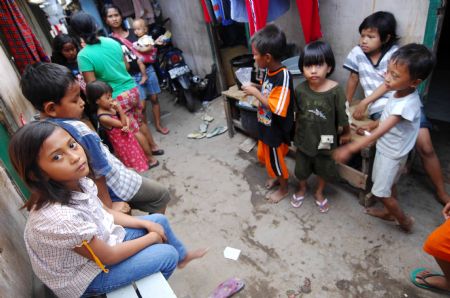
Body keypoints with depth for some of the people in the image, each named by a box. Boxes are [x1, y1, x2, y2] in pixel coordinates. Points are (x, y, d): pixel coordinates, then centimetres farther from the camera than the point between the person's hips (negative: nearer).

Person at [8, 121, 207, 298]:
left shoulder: (77, 182, -15)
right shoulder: (60, 218, -39)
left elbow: (106, 213, 2)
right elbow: (107, 257, -25)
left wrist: (146, 224, -4)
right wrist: (152, 237, -13)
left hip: (102, 239, 7)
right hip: (88, 275, -7)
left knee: (160, 220, 12)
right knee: (168, 254, -7)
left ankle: (183, 256, 40)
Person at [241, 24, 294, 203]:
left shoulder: (283, 76, -29)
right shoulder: (269, 71, -3)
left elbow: (276, 108, -31)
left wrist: (255, 93, -25)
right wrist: (253, 89, -4)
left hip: (276, 131, -8)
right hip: (266, 126, 8)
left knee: (276, 161, 13)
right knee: (264, 157, 26)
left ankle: (284, 189, 38)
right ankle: (276, 177, 52)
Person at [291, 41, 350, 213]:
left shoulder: (335, 90, -23)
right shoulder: (300, 90, -16)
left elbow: (342, 115, -9)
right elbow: (298, 113, -1)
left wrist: (346, 133, 3)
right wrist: (296, 131, 9)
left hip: (325, 139, -1)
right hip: (304, 138, 2)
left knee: (324, 169, 21)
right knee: (302, 168, 22)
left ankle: (319, 193, 50)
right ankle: (302, 189, 52)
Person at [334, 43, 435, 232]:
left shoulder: (407, 104, -34)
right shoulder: (398, 92, -8)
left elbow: (380, 132, -39)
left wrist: (350, 149, -43)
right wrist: (372, 125, 22)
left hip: (392, 154, -8)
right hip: (385, 148, 8)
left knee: (380, 192, 6)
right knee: (389, 185, 25)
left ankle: (404, 220, 28)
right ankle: (390, 212, 47)